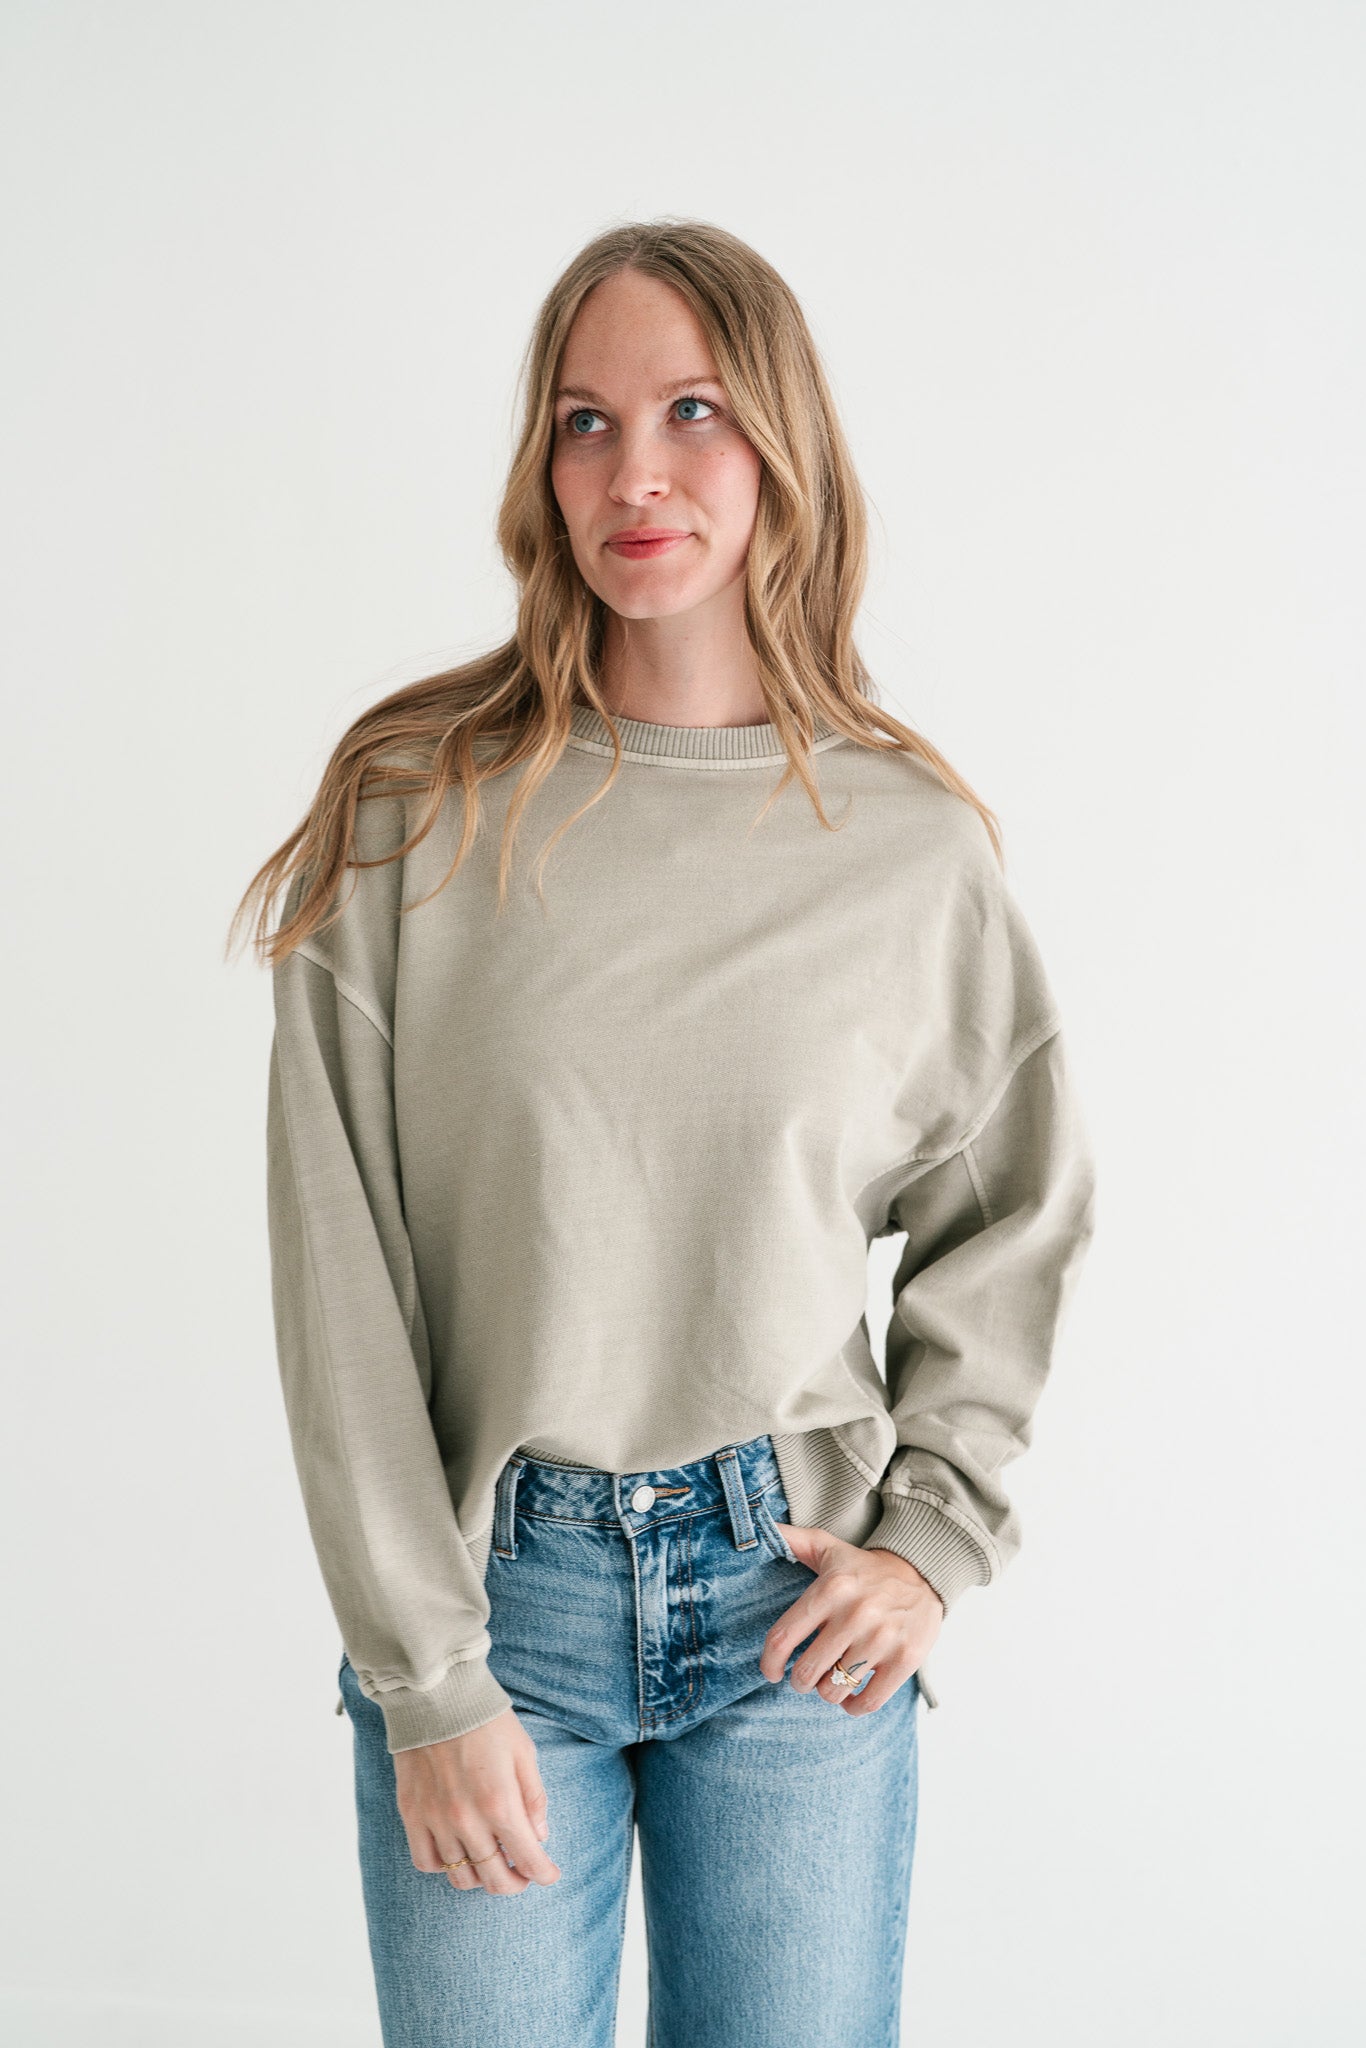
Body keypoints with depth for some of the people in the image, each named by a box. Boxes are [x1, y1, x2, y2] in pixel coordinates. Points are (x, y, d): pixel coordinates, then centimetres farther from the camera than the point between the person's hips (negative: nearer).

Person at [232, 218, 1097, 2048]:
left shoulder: (914, 840, -2)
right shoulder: (414, 808, -7)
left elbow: (1016, 1213, 10)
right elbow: (339, 1278, -7)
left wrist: (934, 1541, 2)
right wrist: (429, 1677, -9)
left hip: (795, 1596, 1)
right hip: (489, 1580, -1)